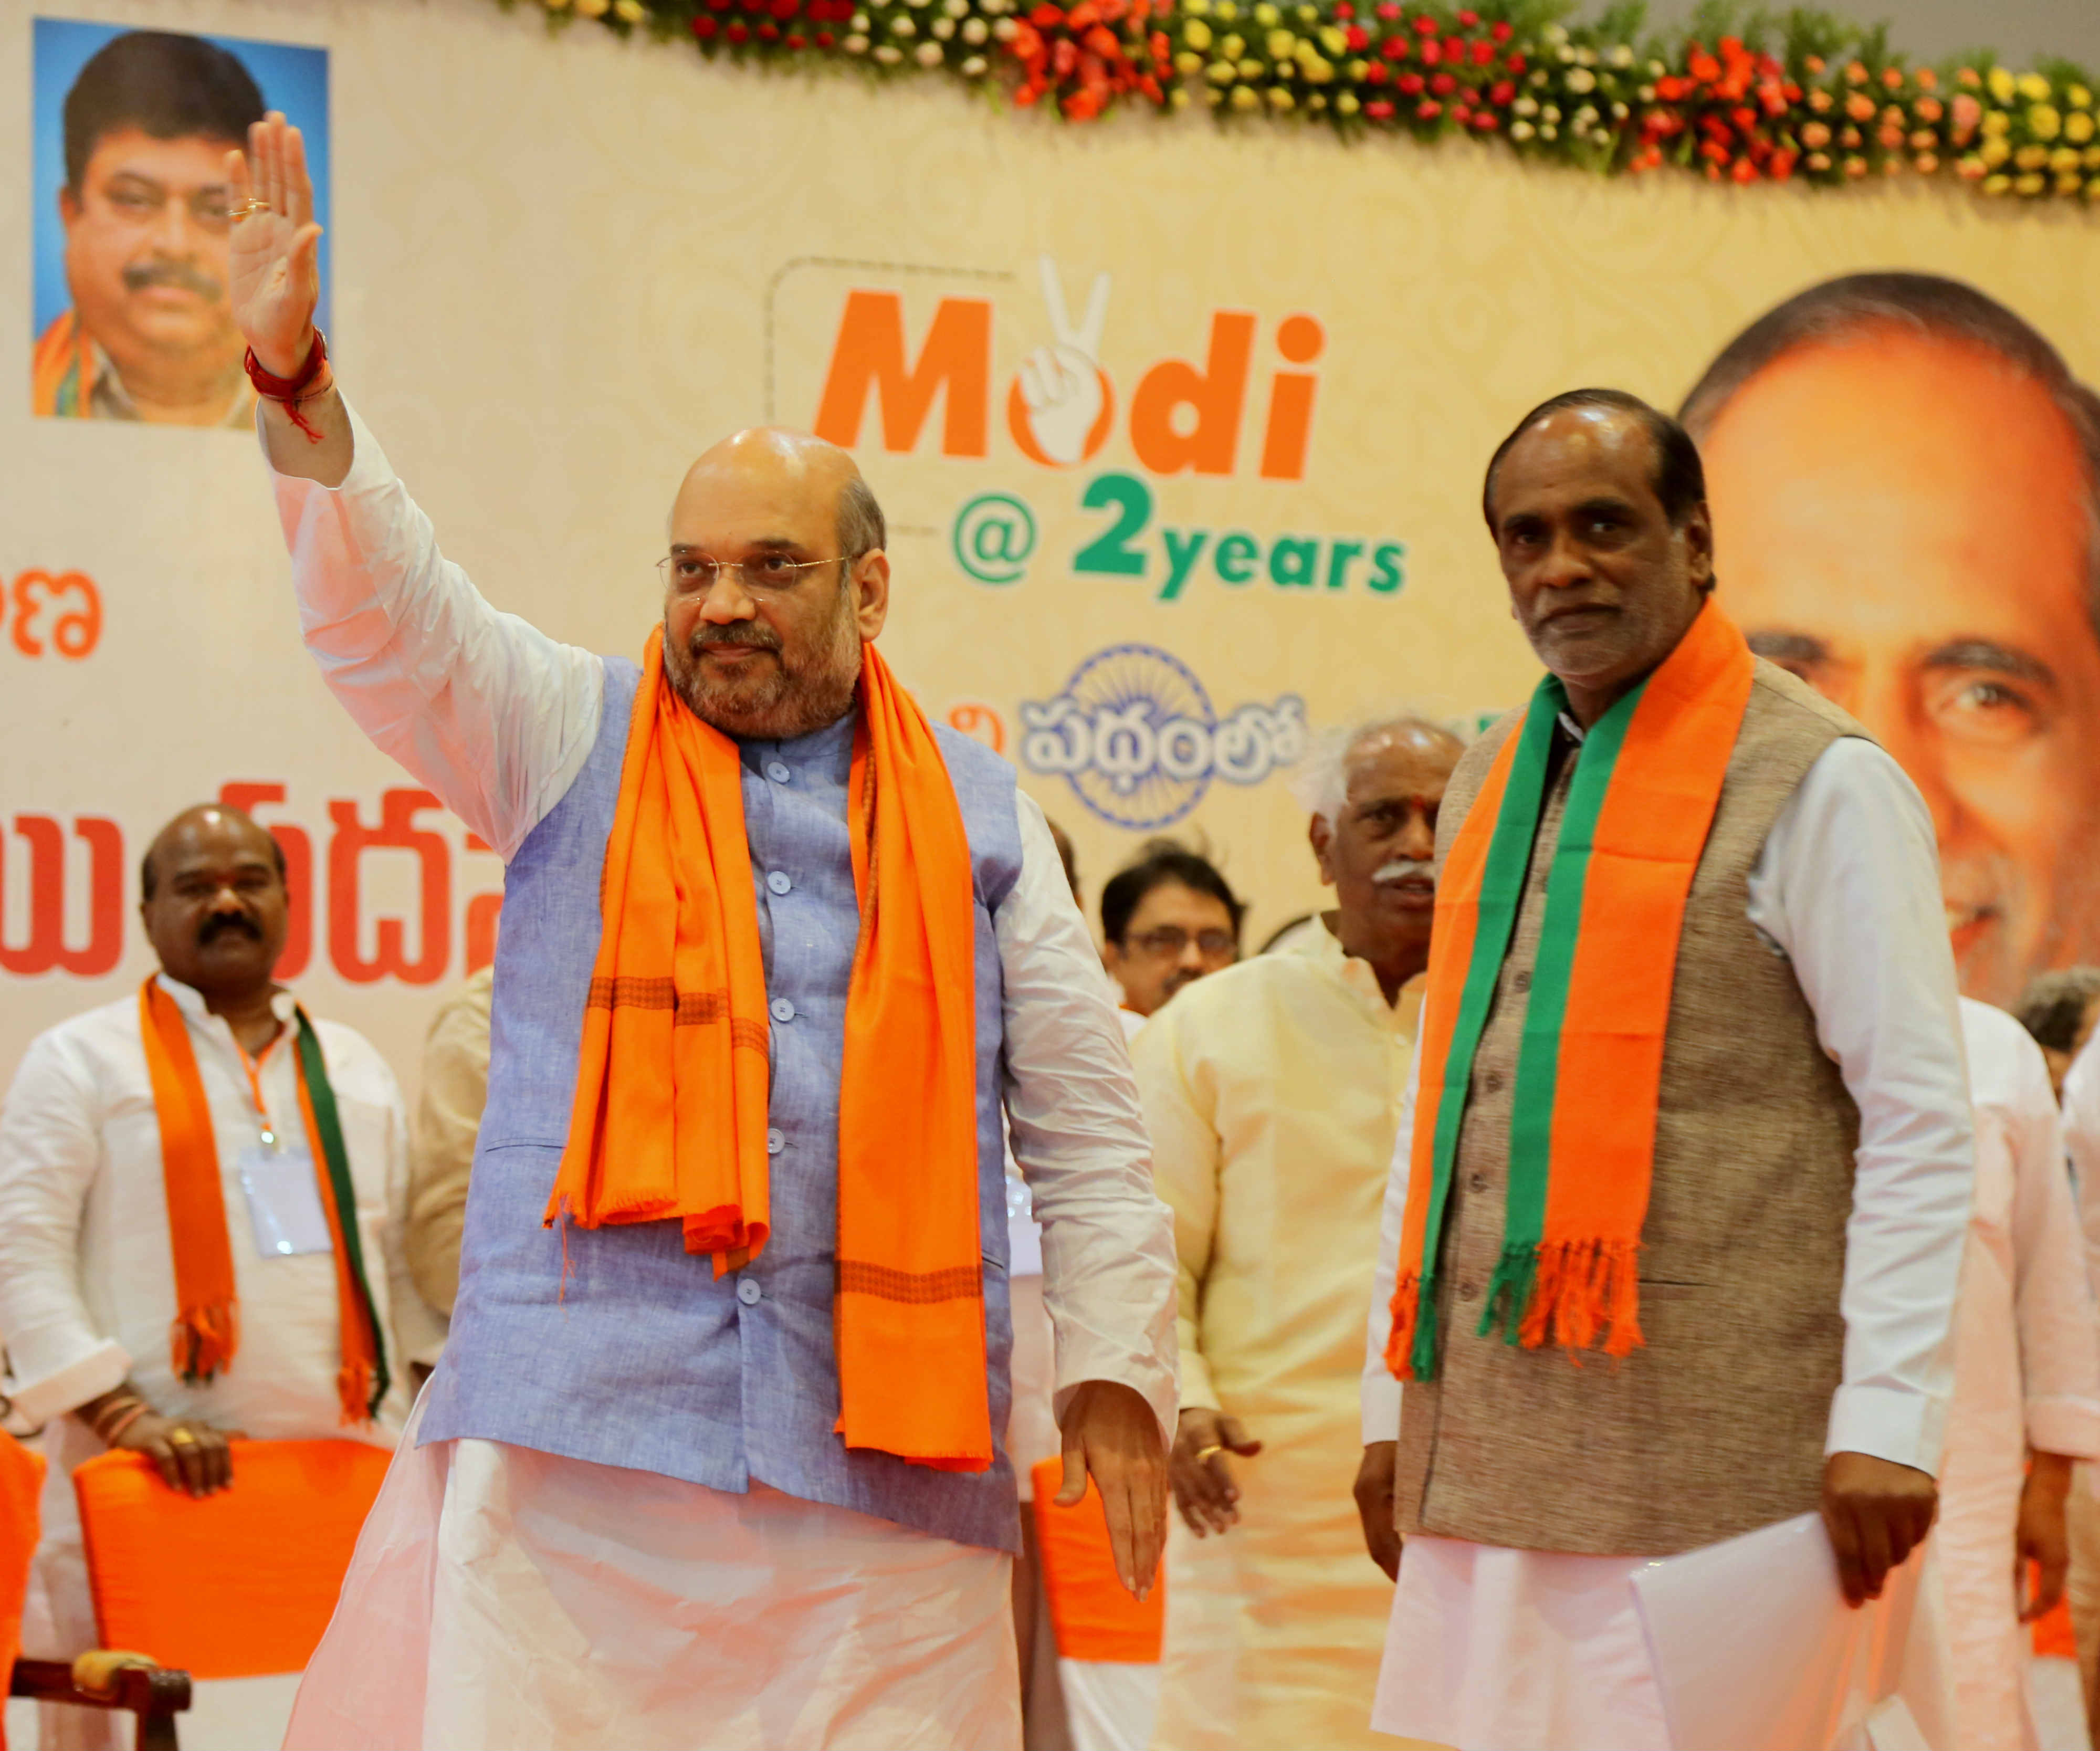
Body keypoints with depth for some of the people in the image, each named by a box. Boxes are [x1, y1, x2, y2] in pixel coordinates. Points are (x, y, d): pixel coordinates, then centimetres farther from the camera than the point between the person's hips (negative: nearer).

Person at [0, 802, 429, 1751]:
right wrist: (119, 1411, -14)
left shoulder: (353, 1067, 21)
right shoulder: (80, 1060, 6)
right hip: (144, 1484, -4)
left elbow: (401, 1265, 23)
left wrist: (411, 1434, 12)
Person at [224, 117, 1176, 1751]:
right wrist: (297, 380, -20)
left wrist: (1116, 1368, 7)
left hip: (881, 1443, 1)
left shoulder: (977, 814, 14)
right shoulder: (571, 739, 11)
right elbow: (387, 615, -5)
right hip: (581, 1431, -1)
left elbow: (1087, 1129, 14)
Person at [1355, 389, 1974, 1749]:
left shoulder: (1813, 780, -4)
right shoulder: (1493, 783, 17)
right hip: (1484, 1456, 6)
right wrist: (1396, 1405, 18)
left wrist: (1888, 1419, -15)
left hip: (1702, 1459, -6)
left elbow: (1922, 1123, -8)